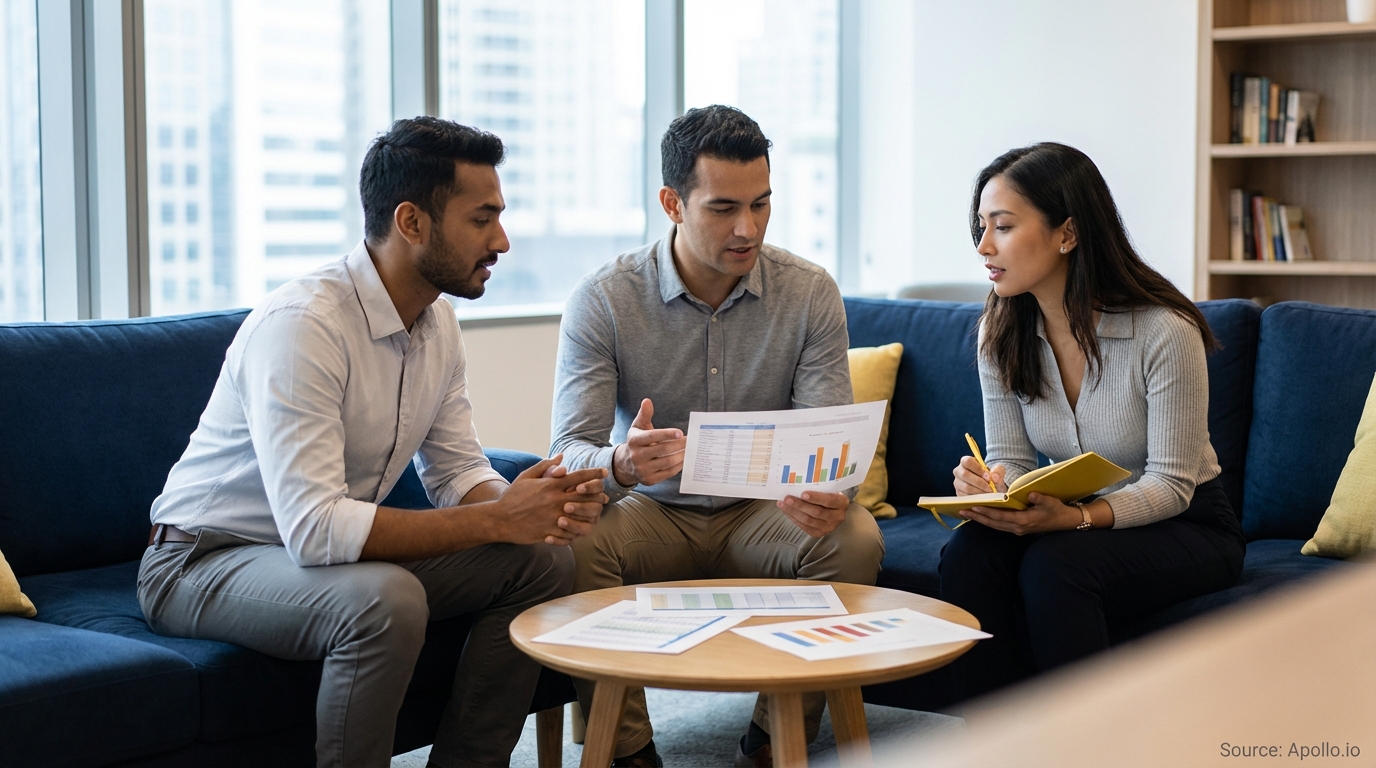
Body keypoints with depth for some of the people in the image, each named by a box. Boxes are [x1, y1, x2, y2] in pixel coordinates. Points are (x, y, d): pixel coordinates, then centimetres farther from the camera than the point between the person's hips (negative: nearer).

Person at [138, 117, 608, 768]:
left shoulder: (437, 323, 0)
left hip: (337, 545, 8)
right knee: (386, 602, -36)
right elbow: (313, 528, -34)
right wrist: (499, 520, -31)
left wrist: (534, 504, -17)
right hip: (204, 562, -8)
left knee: (544, 560, -6)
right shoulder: (302, 324, -28)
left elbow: (458, 472, 6)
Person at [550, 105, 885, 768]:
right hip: (650, 513, -1)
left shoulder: (810, 293, -7)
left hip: (761, 514, 1)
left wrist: (828, 497, -37)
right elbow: (570, 452, -17)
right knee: (574, 542, -32)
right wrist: (621, 464, -43)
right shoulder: (603, 299, -11)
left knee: (854, 539, -28)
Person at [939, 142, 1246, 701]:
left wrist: (1076, 517, -36)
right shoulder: (1000, 332, -3)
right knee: (969, 553, -26)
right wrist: (988, 487, -24)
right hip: (1074, 522, 5)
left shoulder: (1164, 331, -20)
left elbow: (1170, 485, -18)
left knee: (1055, 564, -34)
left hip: (1184, 526, -5)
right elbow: (1010, 460, 1)